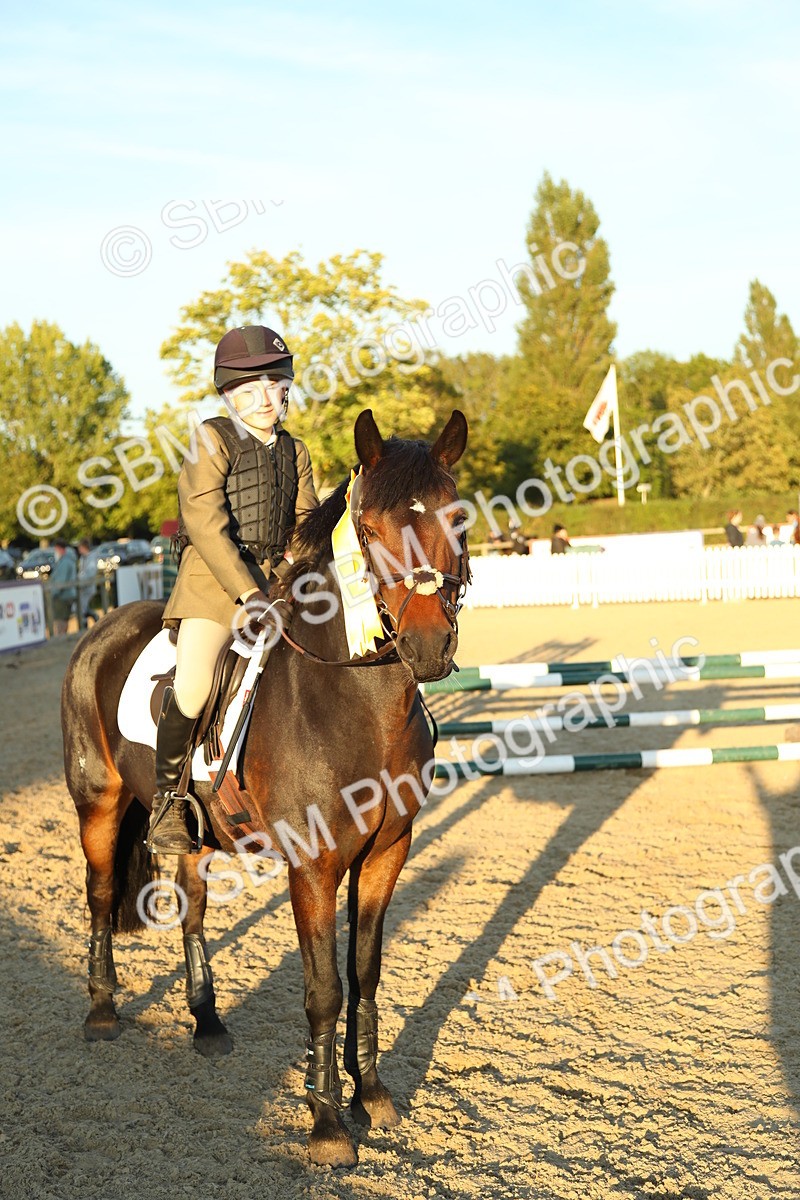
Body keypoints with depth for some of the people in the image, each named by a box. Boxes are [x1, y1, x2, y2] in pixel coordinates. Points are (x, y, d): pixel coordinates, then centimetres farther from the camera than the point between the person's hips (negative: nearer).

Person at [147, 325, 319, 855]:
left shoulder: (295, 451, 14)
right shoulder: (213, 439, -3)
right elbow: (205, 523, -13)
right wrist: (247, 592, -20)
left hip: (277, 577, 6)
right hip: (214, 577, -6)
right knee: (194, 682, -24)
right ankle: (169, 799, -5)